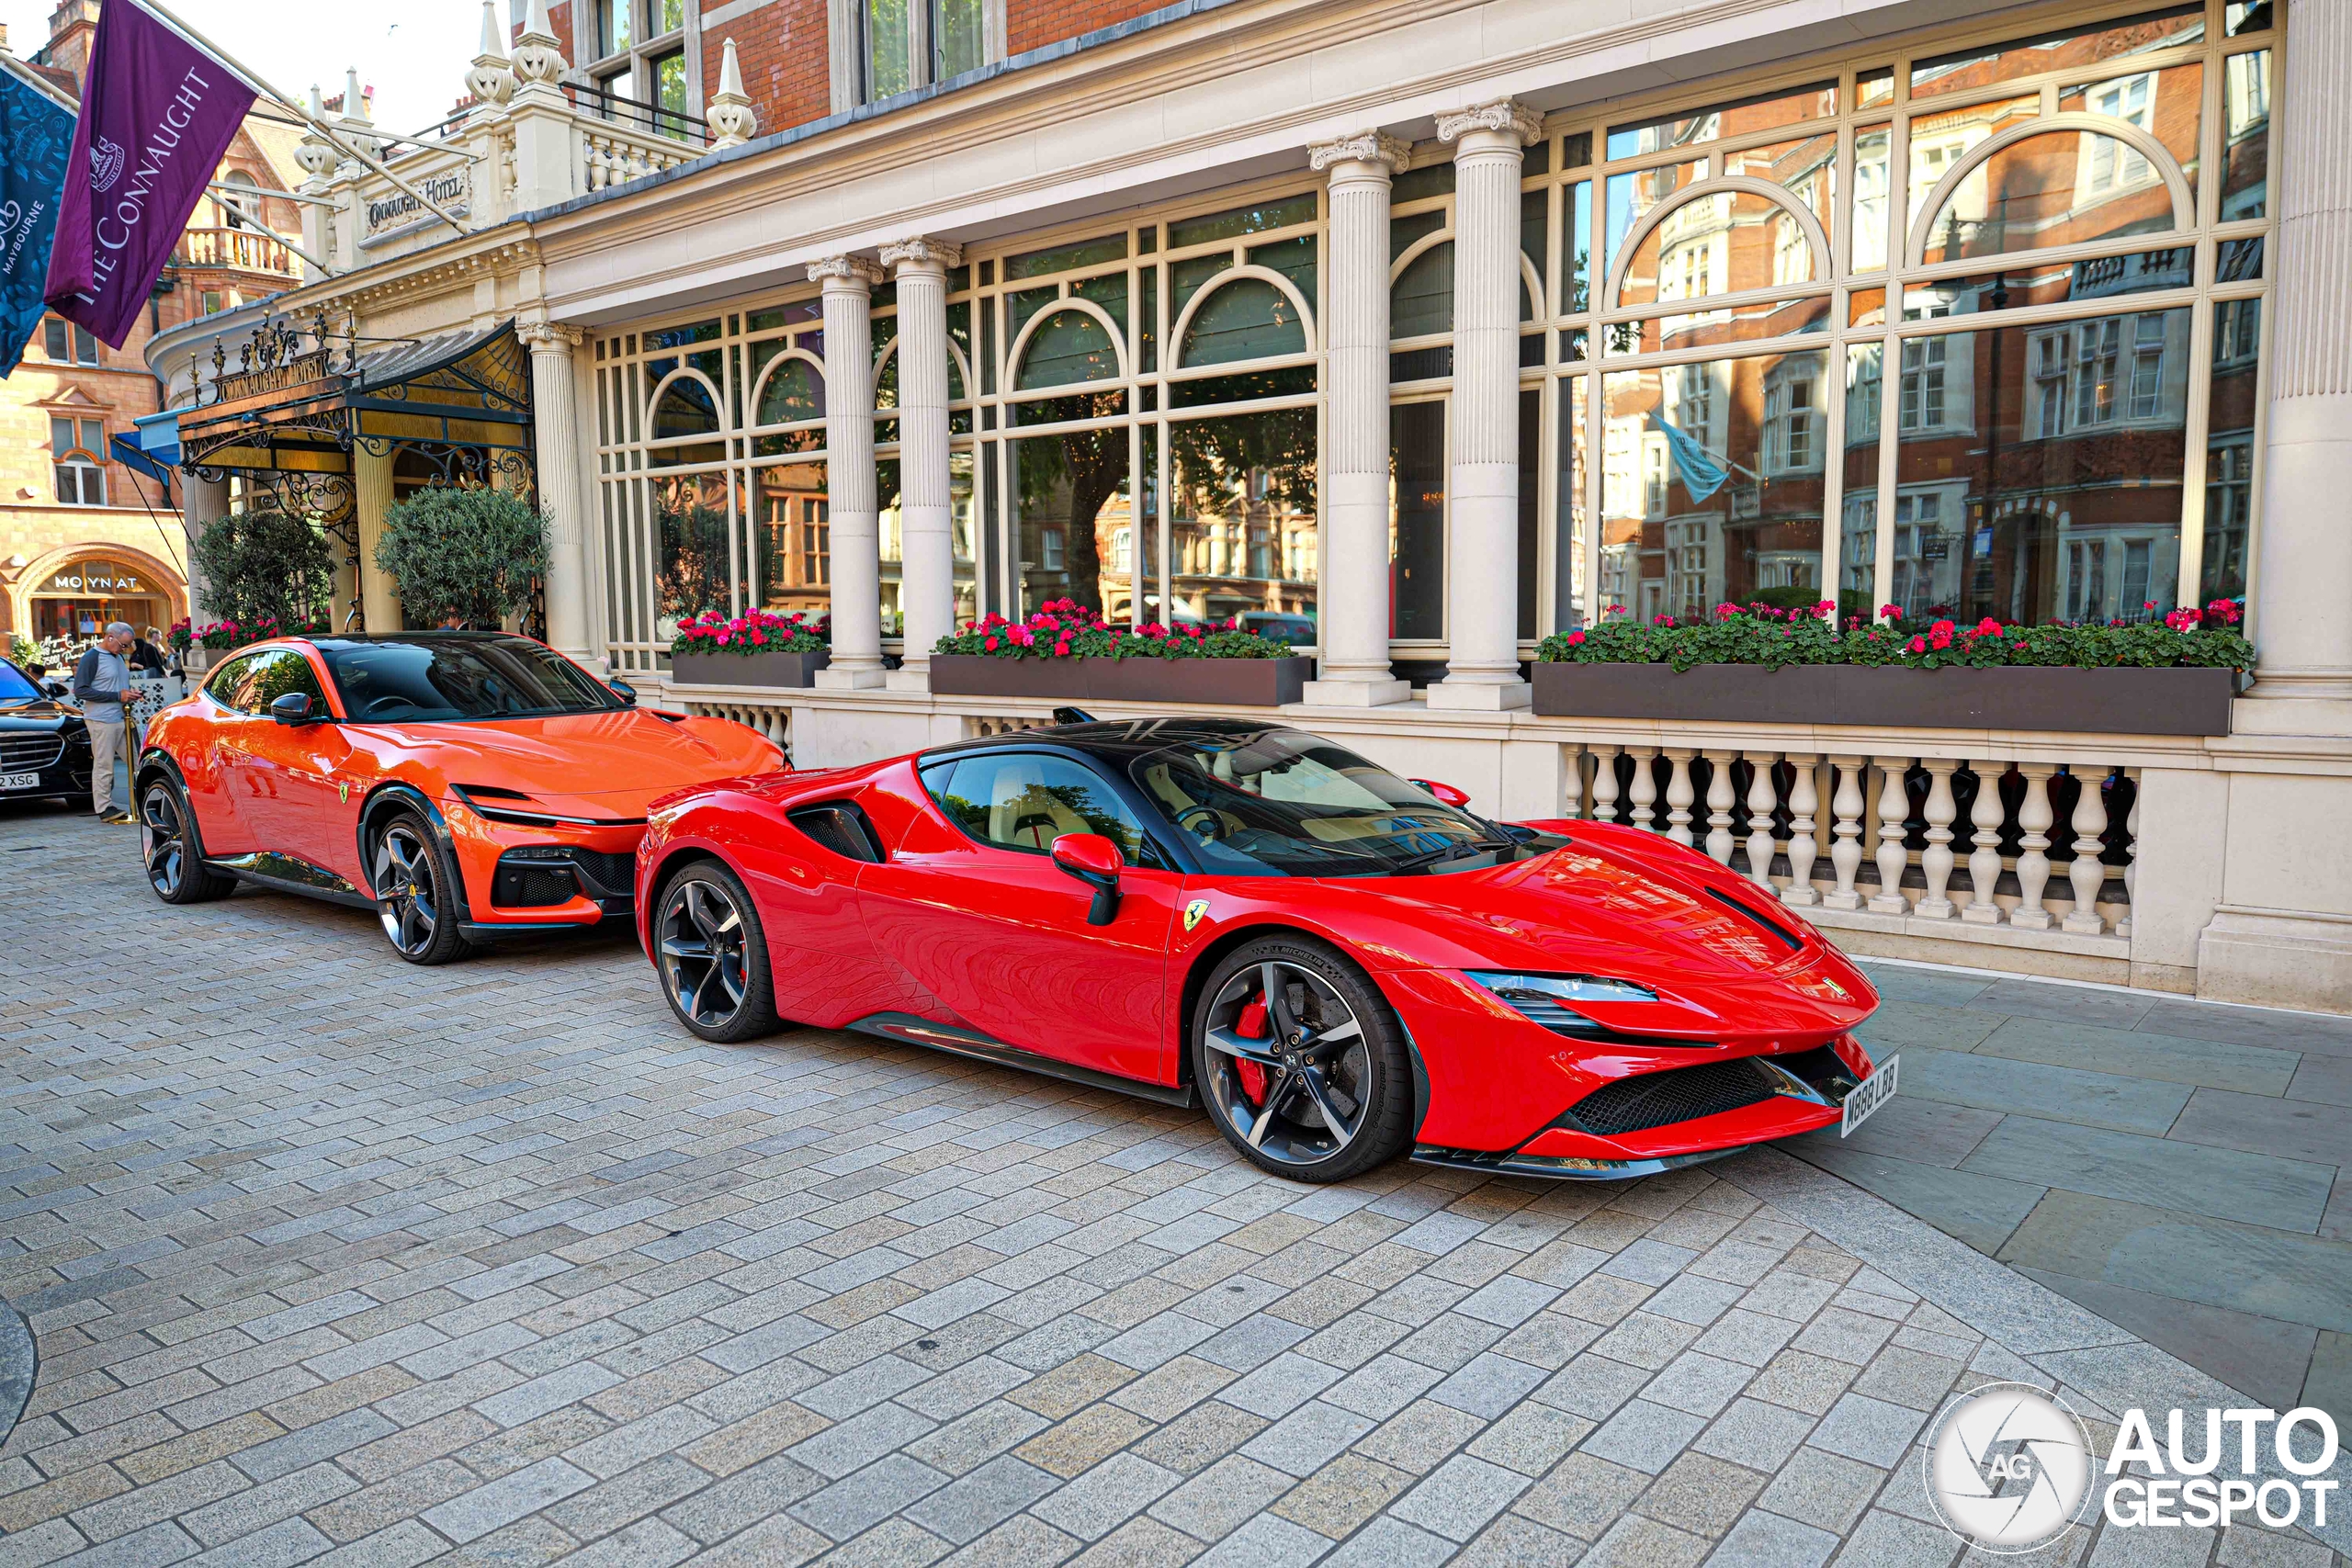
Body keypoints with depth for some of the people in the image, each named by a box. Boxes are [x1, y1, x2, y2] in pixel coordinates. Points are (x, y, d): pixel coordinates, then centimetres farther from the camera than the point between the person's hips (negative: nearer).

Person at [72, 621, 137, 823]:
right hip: (102, 721, -8)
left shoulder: (119, 657, 16)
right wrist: (117, 696, -17)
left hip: (122, 719, 8)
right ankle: (104, 809, 4)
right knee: (103, 766, -2)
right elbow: (80, 691, -14)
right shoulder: (91, 657, -8)